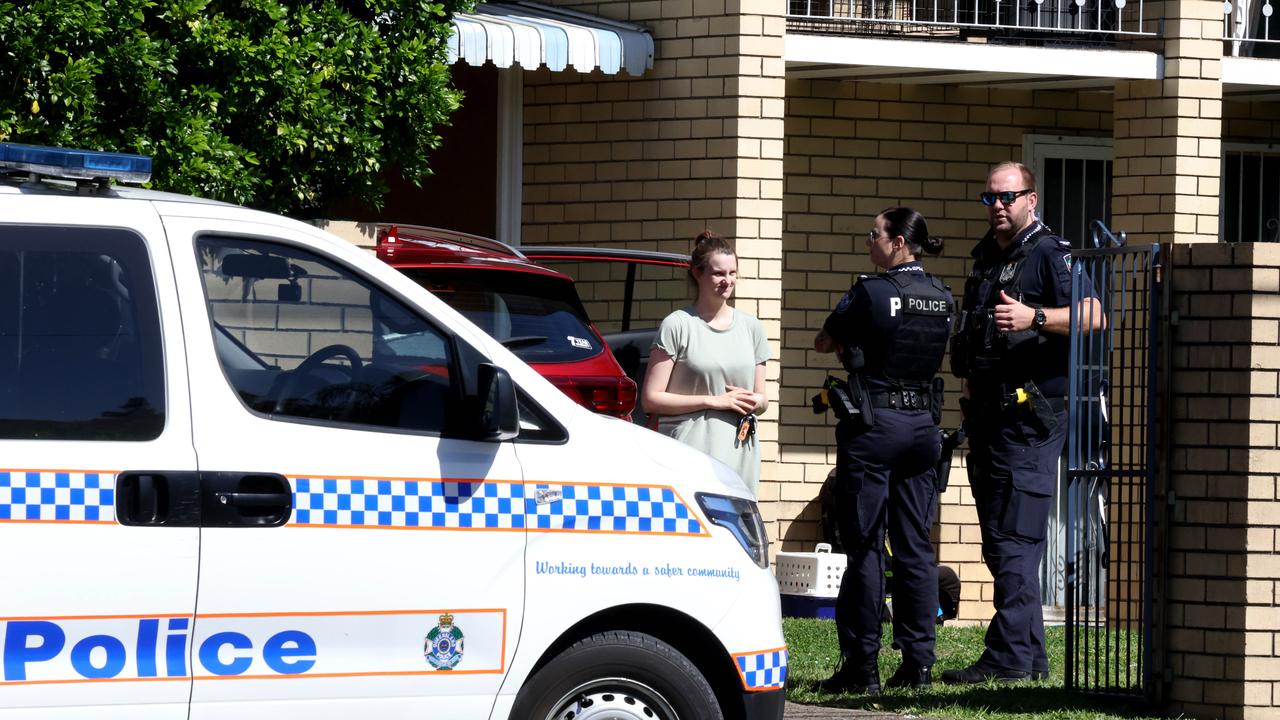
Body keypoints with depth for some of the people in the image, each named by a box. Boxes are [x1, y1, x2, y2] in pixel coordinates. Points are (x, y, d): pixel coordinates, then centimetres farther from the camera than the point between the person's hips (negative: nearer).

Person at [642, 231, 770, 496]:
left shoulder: (750, 327, 16)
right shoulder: (678, 325, 0)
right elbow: (651, 399, -4)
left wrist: (755, 402, -1)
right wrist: (715, 401, -9)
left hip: (740, 454, 5)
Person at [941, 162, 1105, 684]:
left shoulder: (1049, 253, -7)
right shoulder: (985, 258, 19)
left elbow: (1092, 315, -21)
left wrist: (1034, 317, -33)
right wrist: (970, 383, 20)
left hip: (1030, 416, -9)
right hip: (989, 415, 9)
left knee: (1012, 539, -13)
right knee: (1001, 542, 11)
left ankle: (1010, 656, -14)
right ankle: (1031, 657, 15)